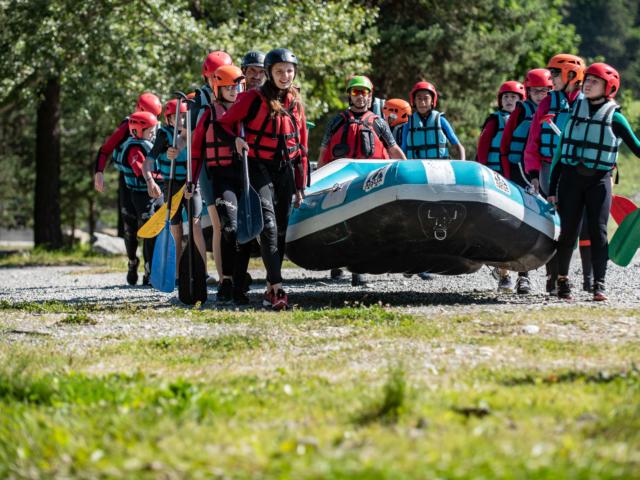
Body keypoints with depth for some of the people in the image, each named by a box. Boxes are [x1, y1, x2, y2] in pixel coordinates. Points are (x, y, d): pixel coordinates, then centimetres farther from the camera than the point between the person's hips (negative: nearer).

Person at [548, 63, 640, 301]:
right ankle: (562, 279, 14)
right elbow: (561, 150, 12)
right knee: (568, 231, 1)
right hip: (570, 177, 2)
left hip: (600, 180, -2)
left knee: (598, 232, -8)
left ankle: (599, 285, -6)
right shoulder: (574, 110, 10)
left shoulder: (614, 117, 3)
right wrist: (552, 187, 9)